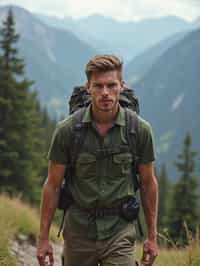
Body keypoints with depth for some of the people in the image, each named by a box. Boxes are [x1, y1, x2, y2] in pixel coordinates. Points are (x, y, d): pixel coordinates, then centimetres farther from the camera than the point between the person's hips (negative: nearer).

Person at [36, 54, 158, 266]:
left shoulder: (140, 130, -6)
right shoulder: (67, 130, -8)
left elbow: (148, 183, 6)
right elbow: (53, 184, 0)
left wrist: (152, 236, 8)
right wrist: (43, 237, 0)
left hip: (119, 233, -1)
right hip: (79, 231, 1)